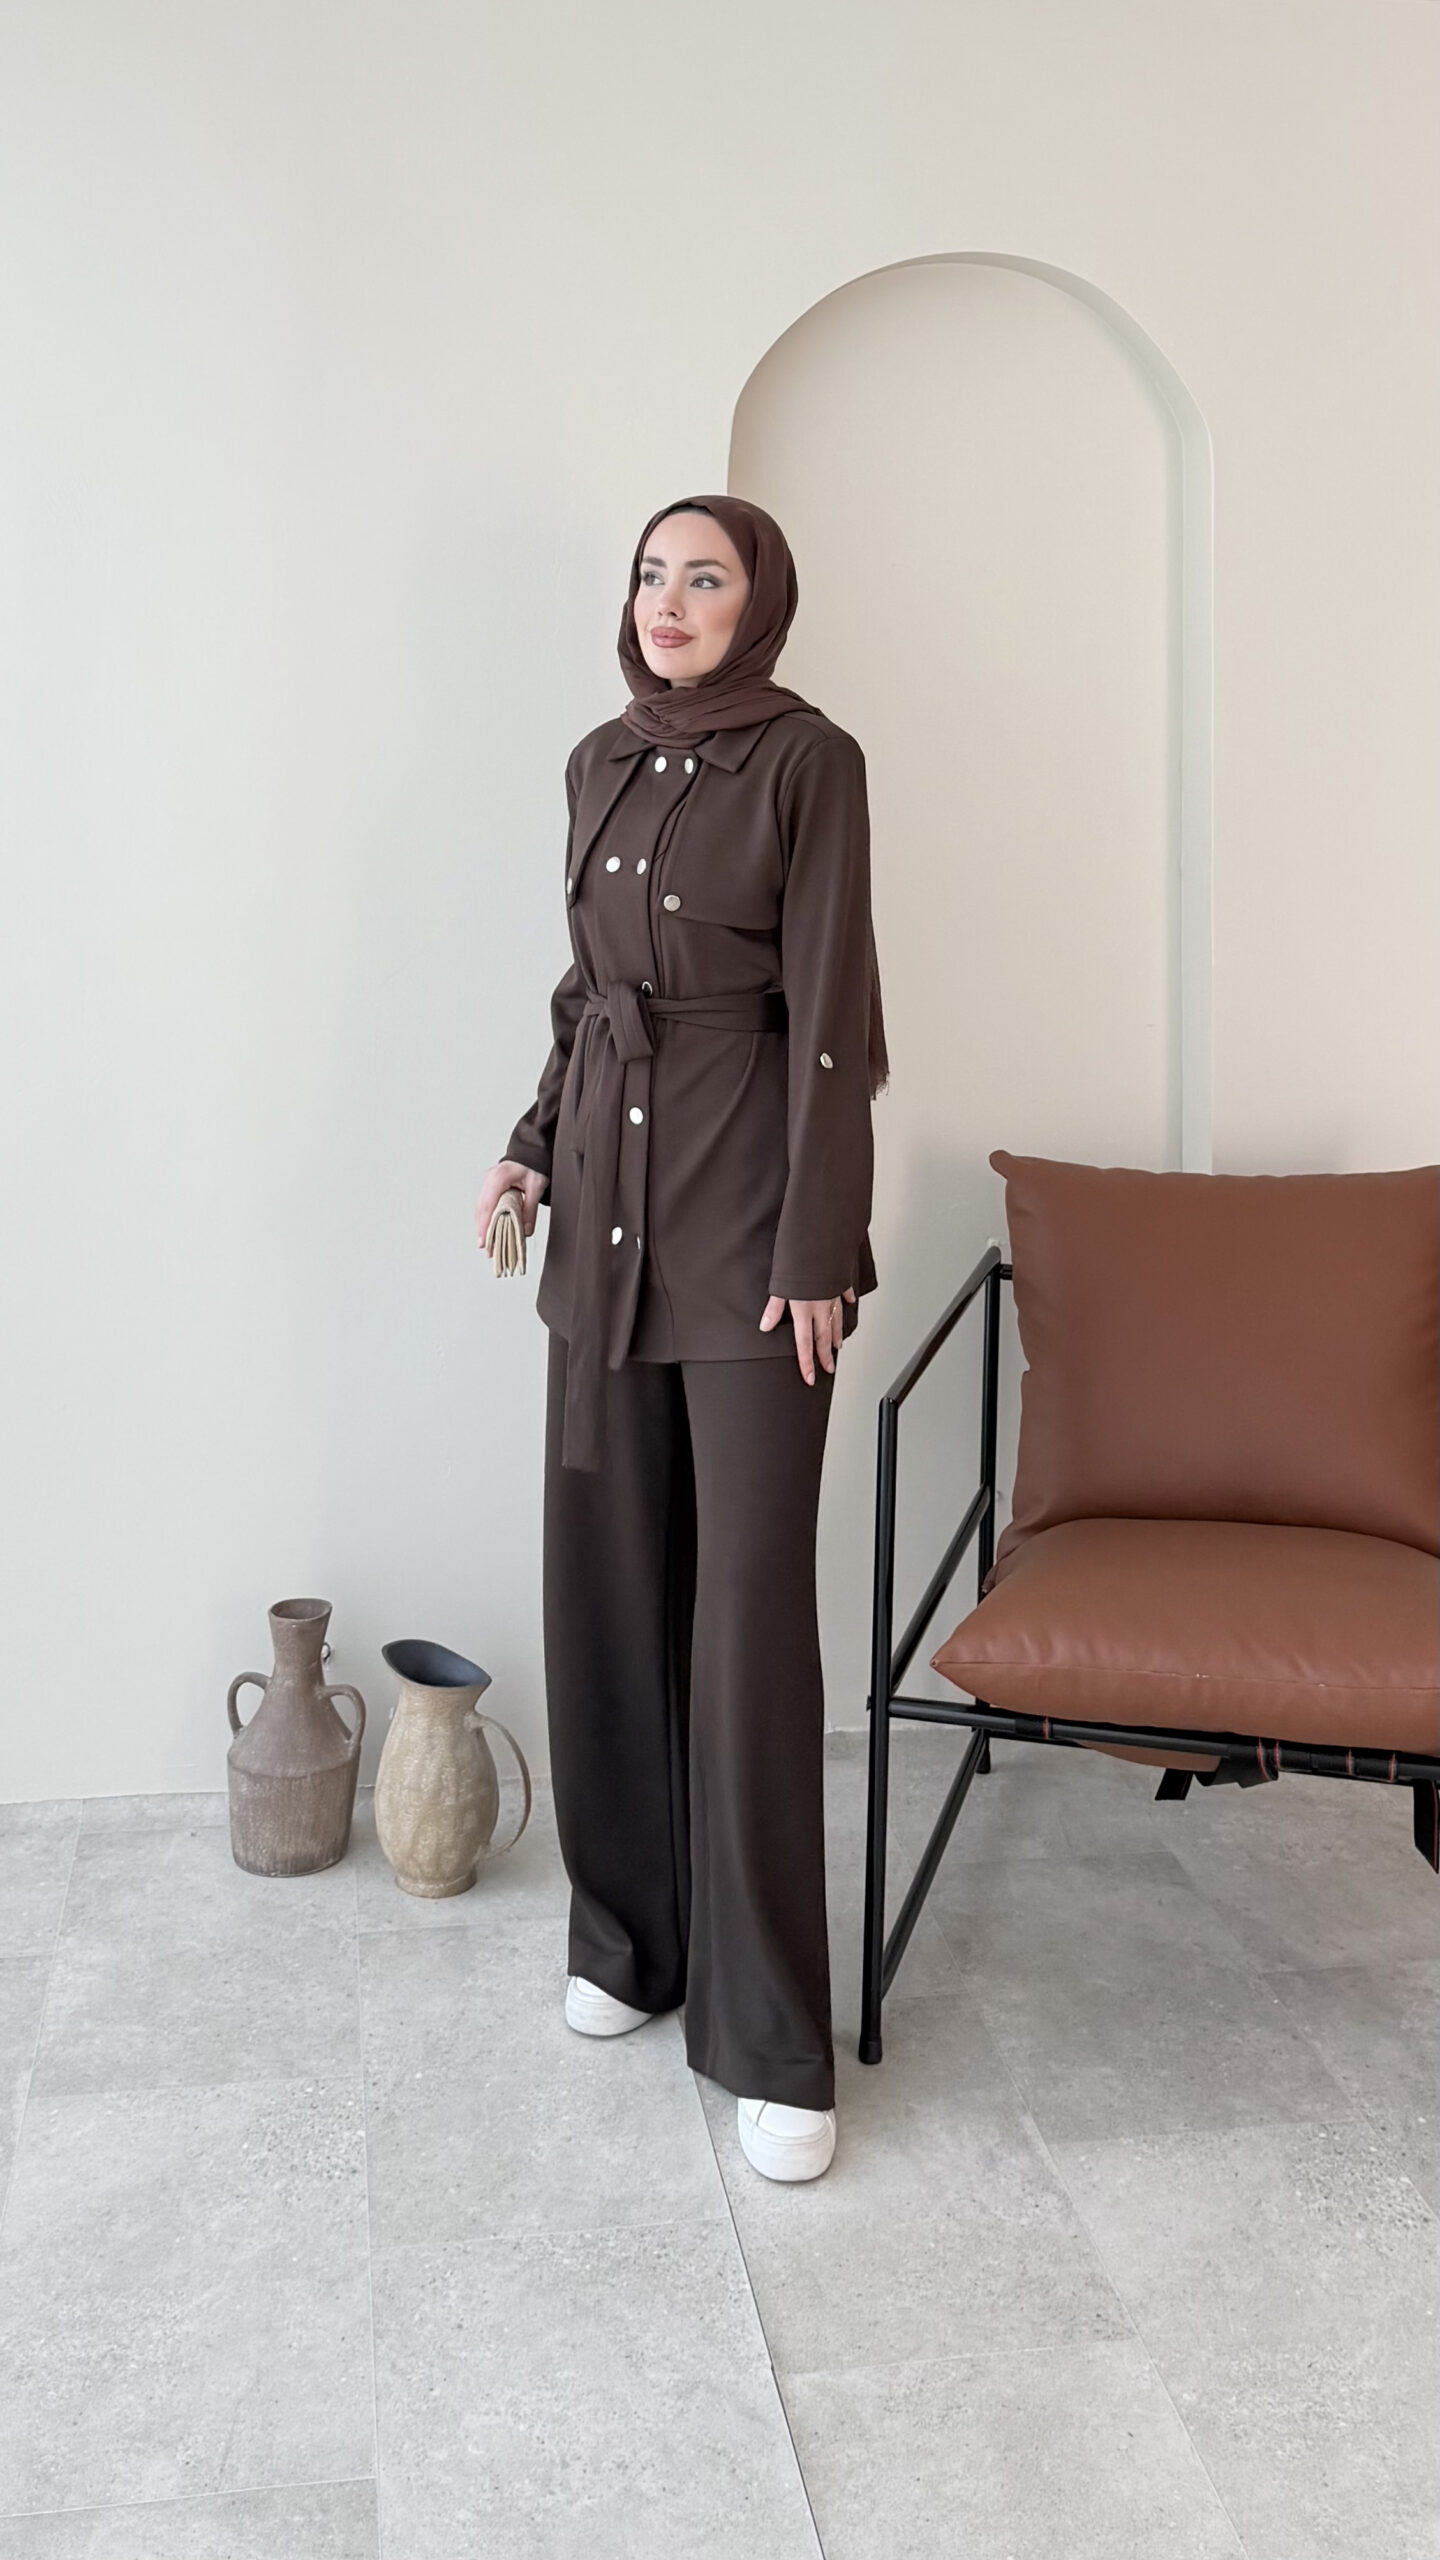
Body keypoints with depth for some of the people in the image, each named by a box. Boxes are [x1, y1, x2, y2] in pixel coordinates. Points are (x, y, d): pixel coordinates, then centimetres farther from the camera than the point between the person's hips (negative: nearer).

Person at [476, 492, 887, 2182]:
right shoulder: (599, 762, 14)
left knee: (750, 1601, -6)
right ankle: (630, 1931, 28)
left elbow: (830, 1012, -10)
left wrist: (816, 1247, -14)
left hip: (748, 1200, -6)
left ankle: (772, 2039, 5)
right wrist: (534, 1142, 10)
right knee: (607, 1577, 10)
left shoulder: (808, 759, -5)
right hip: (608, 1198, 6)